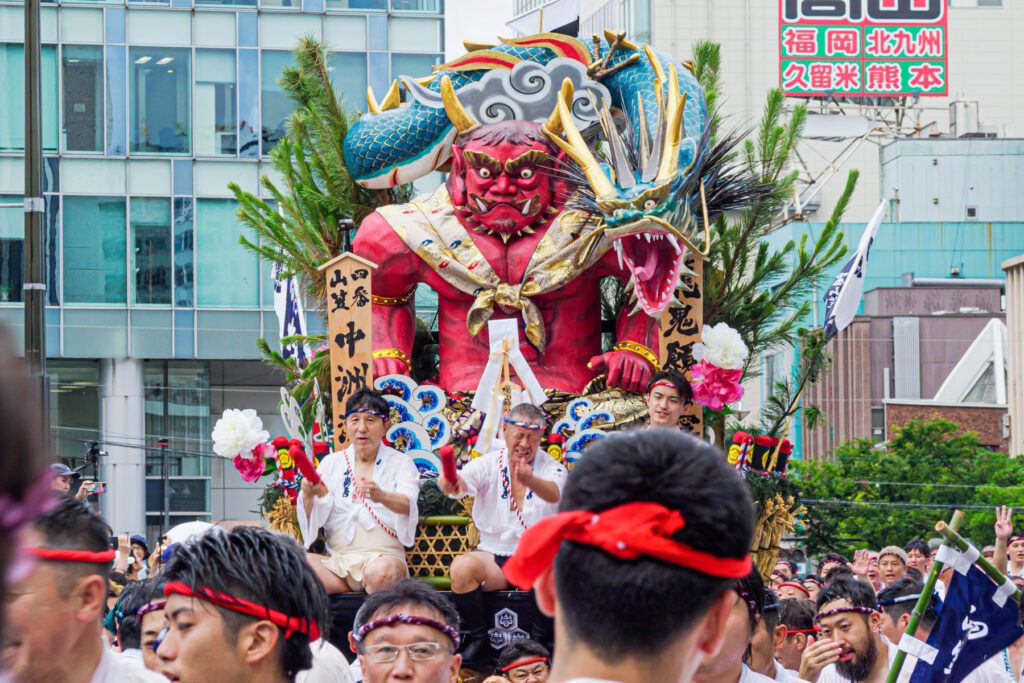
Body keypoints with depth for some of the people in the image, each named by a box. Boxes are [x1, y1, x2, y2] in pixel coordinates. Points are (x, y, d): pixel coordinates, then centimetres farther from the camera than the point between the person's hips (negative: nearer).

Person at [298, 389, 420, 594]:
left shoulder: (400, 462, 12)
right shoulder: (332, 463, 19)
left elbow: (407, 505, -10)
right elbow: (315, 514, 5)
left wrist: (383, 496, -34)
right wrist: (308, 496, -21)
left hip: (385, 556, -3)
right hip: (338, 560, 3)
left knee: (380, 571, -41)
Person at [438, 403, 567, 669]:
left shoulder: (552, 468, 0)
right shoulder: (488, 465, 4)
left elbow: (553, 494, -24)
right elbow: (462, 482, -16)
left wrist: (530, 480, -49)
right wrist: (449, 481, -44)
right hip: (494, 555, 1)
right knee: (462, 567, -30)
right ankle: (479, 644, -17)